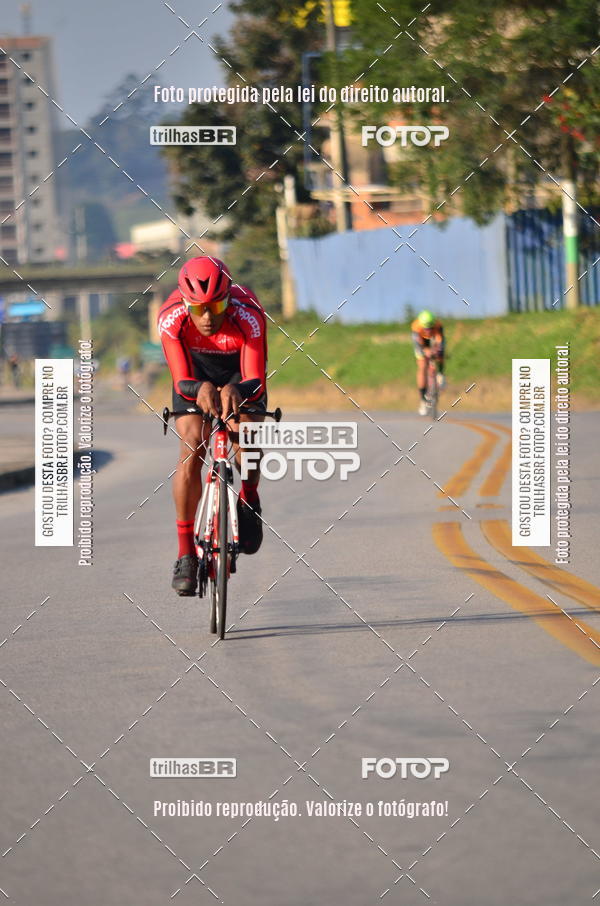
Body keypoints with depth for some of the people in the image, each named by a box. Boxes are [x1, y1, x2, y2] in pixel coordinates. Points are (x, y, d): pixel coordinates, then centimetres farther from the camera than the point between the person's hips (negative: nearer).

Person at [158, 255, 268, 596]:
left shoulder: (248, 316, -36)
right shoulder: (172, 318, -33)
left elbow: (256, 382, -38)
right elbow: (182, 381, -33)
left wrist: (236, 390, -61)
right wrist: (200, 389, -56)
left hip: (241, 374, -1)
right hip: (196, 375, 1)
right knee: (191, 450, -21)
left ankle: (249, 497, 8)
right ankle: (186, 554, -14)